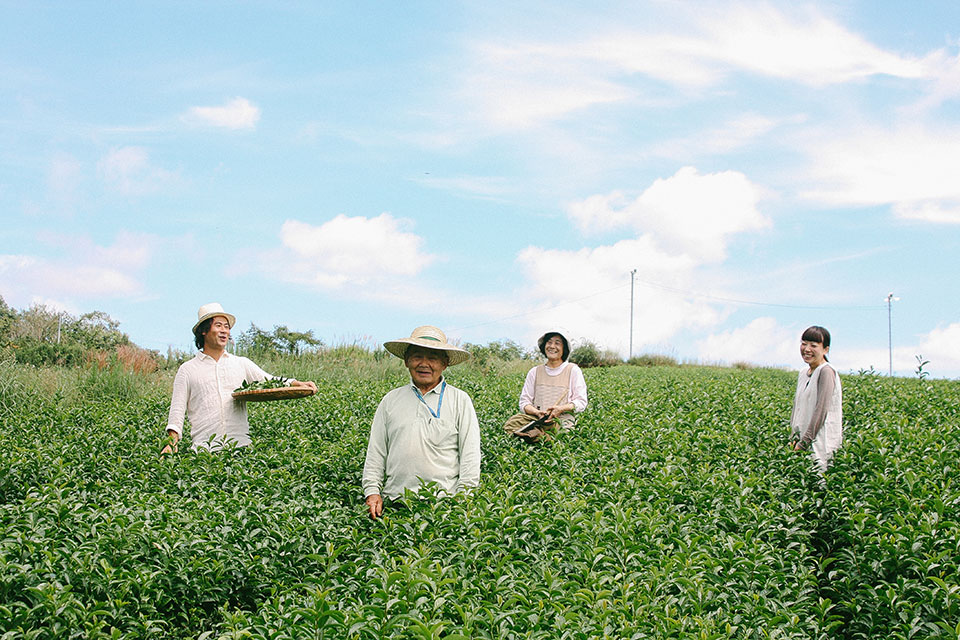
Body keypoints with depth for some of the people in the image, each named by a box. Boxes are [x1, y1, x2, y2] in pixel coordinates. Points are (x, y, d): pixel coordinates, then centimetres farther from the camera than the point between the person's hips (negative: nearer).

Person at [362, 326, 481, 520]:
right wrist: (372, 491, 4)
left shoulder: (460, 401, 9)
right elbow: (375, 451, 16)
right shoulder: (391, 400, 16)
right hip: (395, 502, 2)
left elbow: (470, 453, 4)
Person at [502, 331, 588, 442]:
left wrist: (560, 408, -14)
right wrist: (537, 412, -11)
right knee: (512, 422, -32)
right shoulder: (534, 372, 17)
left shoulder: (573, 370, 9)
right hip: (536, 417, 2)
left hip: (562, 419, -2)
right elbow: (524, 402, 13)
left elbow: (581, 402, 6)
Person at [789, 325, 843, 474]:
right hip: (803, 446, 7)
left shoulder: (826, 371, -10)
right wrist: (795, 438, 4)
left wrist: (803, 443, -15)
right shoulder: (803, 373, 15)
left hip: (821, 445, -7)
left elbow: (821, 410, -16)